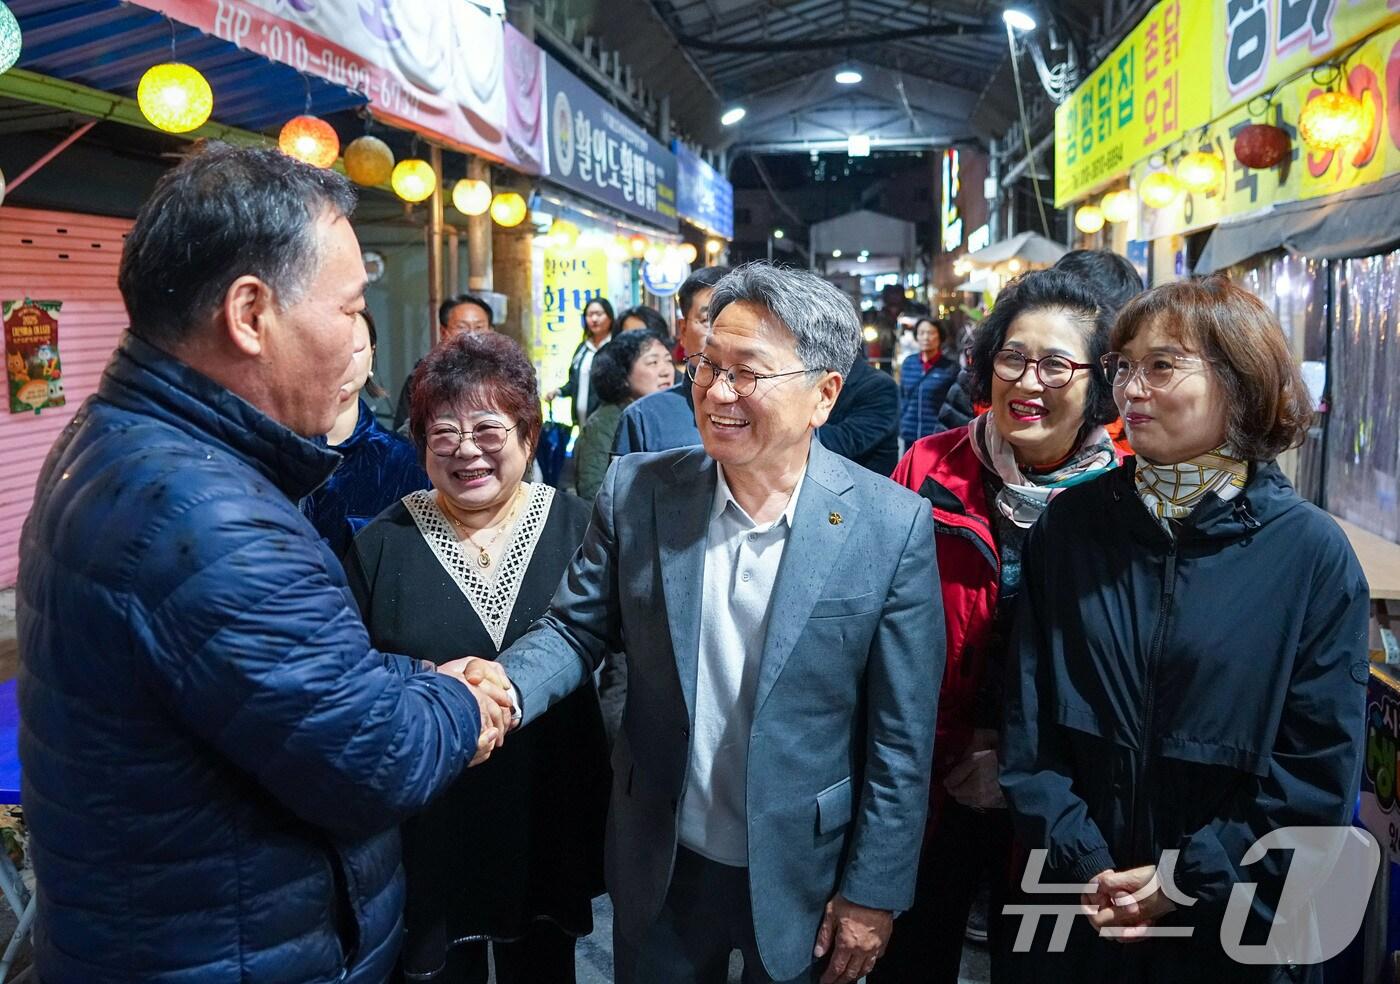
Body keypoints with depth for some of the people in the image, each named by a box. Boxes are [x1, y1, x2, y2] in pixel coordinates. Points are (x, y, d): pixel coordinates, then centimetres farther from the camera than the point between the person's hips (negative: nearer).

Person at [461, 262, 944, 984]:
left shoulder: (893, 526, -15)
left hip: (804, 876, -2)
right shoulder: (635, 493, -9)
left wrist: (872, 893, -6)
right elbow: (577, 627, 0)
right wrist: (510, 683, -21)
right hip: (661, 866, 2)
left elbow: (901, 737, -10)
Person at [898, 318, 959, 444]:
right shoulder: (908, 363, 9)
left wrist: (943, 428, -8)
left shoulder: (950, 366, -3)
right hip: (910, 435, 4)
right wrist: (902, 426, 11)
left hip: (938, 437, -4)